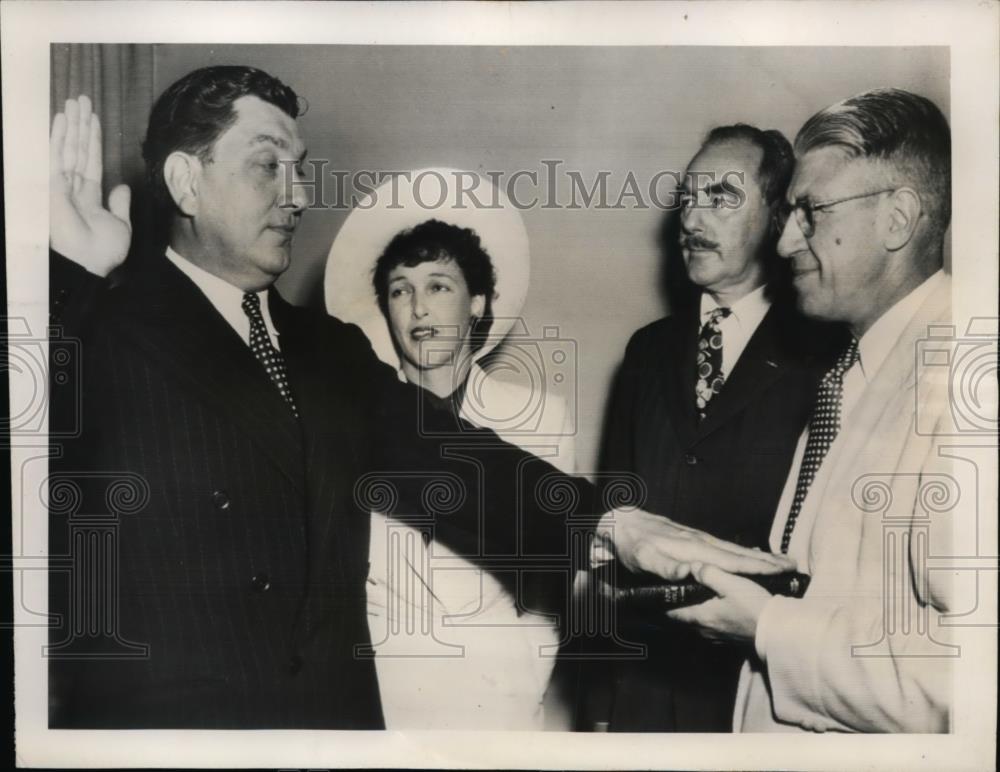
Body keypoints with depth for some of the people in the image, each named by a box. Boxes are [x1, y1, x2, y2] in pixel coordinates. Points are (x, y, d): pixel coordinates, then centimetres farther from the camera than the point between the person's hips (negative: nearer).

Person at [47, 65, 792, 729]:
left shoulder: (334, 350, 9)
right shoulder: (102, 332, -7)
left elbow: (440, 459, -3)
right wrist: (76, 276, -25)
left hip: (337, 711, 5)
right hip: (154, 714, -4)